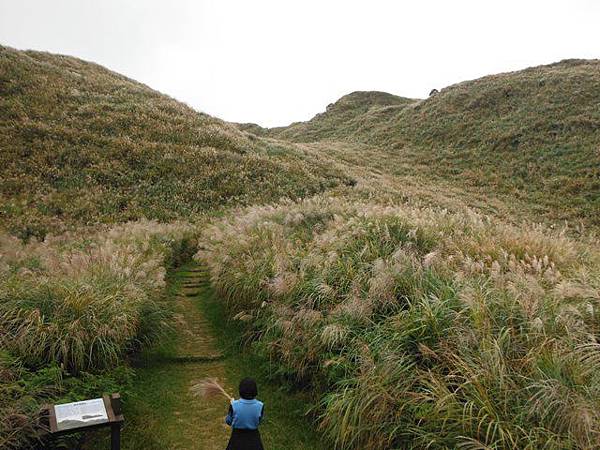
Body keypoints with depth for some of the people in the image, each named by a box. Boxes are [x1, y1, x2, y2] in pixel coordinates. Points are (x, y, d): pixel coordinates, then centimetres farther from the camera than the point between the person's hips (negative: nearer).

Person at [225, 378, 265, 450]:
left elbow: (228, 421, -7)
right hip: (253, 437, 1)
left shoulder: (234, 405, -25)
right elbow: (259, 422, -3)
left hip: (237, 437, -1)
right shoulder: (260, 406, -22)